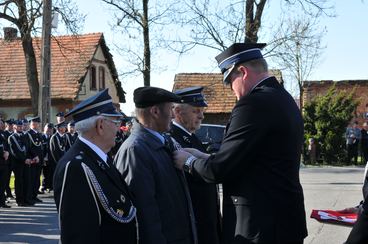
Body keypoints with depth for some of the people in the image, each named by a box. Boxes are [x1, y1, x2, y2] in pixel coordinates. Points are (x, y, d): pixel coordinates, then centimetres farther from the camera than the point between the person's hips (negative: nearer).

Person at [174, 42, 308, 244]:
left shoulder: (254, 103, -18)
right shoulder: (285, 99, 11)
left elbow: (219, 170, -18)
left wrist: (189, 162, 1)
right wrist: (203, 158, 14)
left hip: (261, 226, -9)